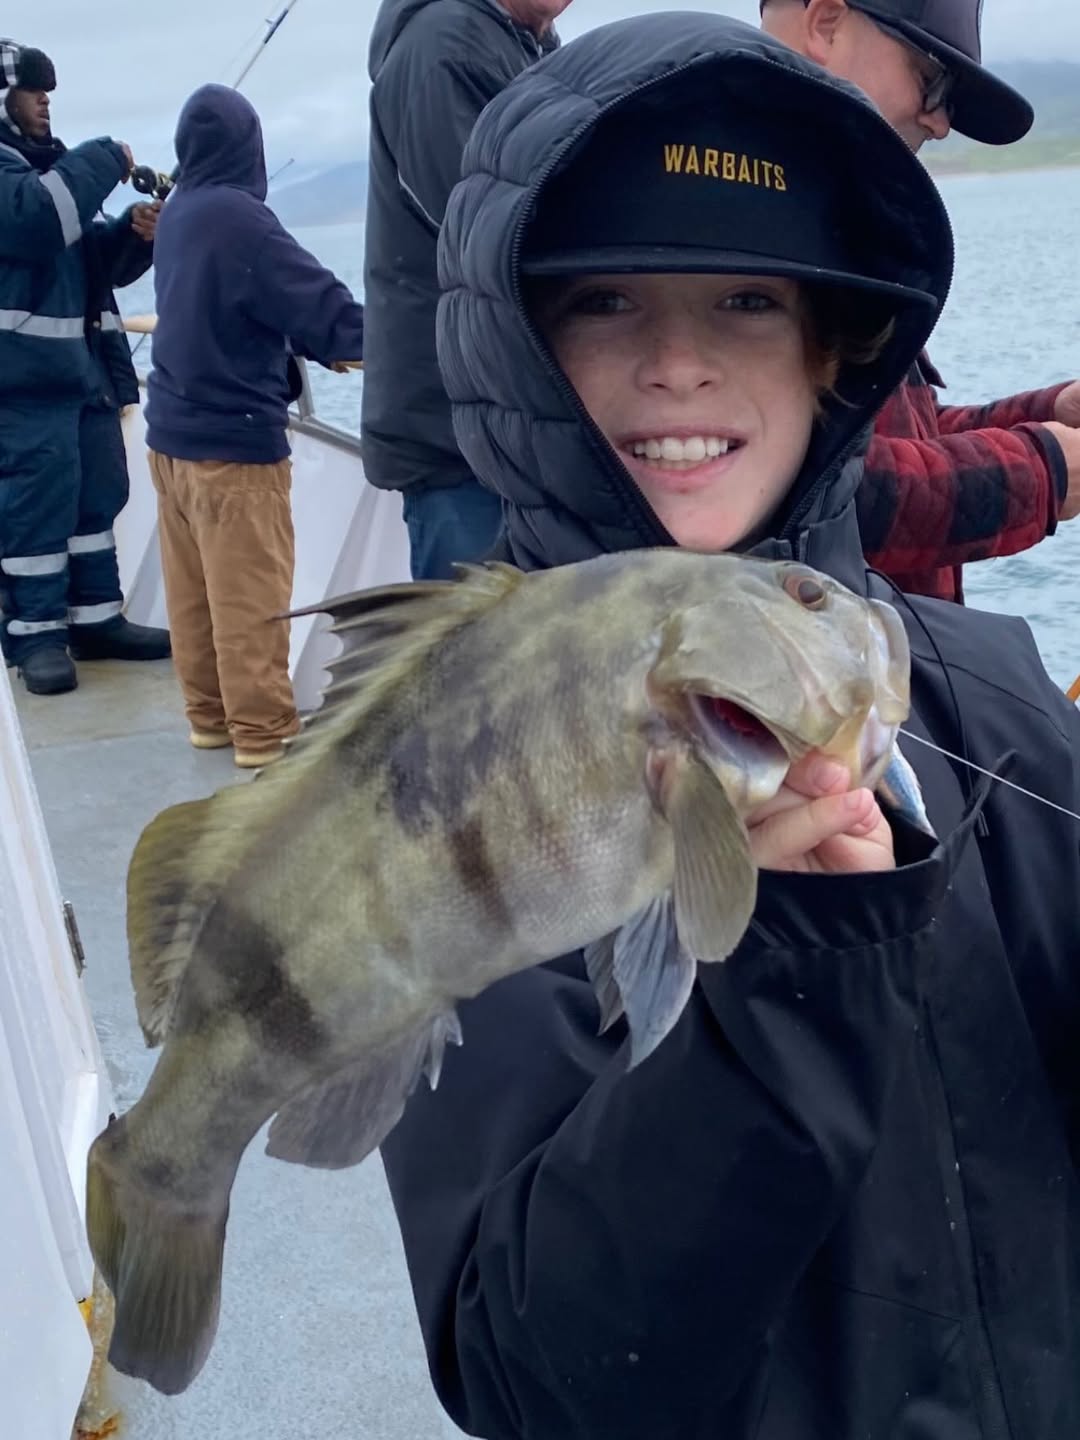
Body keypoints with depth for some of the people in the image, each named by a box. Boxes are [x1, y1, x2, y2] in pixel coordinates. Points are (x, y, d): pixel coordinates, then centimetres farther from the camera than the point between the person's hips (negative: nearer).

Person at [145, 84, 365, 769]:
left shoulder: (176, 214, 8)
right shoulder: (240, 219, -16)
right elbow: (315, 297, -14)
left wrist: (320, 348, 15)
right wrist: (368, 338, 3)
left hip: (173, 430, 8)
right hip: (234, 439, -8)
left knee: (194, 589, 13)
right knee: (250, 594, -1)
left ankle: (210, 713, 23)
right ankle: (263, 729, 6)